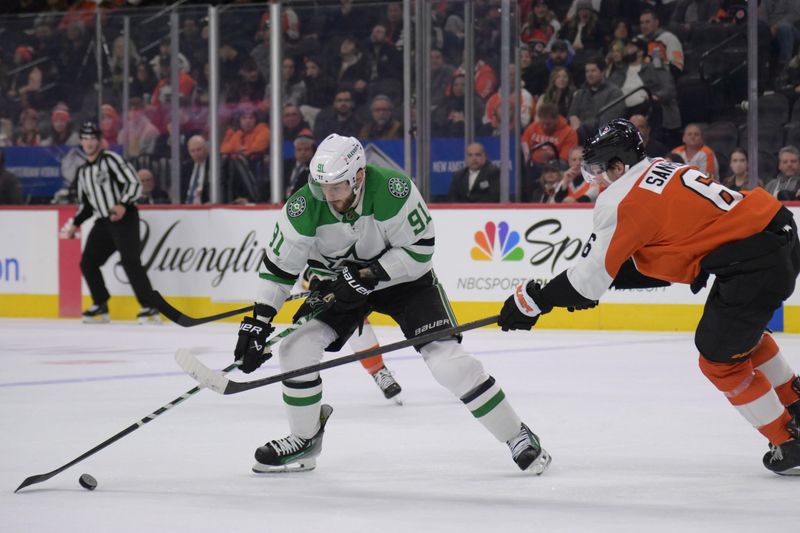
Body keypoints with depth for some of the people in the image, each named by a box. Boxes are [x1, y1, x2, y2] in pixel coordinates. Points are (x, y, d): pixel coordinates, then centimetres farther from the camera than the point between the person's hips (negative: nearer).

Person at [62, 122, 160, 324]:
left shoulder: (110, 160, -7)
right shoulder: (82, 171, 17)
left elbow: (134, 184, -15)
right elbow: (85, 203, 25)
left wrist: (123, 205, -29)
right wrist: (76, 224, 13)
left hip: (125, 217, -8)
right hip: (103, 222, 8)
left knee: (130, 261, -20)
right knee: (88, 263, 6)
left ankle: (149, 308, -21)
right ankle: (100, 307, 19)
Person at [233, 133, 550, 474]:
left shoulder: (393, 191, -32)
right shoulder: (304, 208, -23)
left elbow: (419, 250, -23)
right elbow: (278, 267, -14)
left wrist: (368, 276, -30)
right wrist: (258, 322, -21)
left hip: (403, 277, -3)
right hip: (339, 284, 3)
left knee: (447, 360, -17)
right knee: (296, 349, -12)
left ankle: (517, 437, -4)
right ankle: (304, 441, 11)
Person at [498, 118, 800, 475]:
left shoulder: (622, 200, -9)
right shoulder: (662, 170, 17)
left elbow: (590, 277, -6)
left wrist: (534, 301, 4)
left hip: (754, 262, -9)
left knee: (719, 359, 5)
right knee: (742, 332, 32)